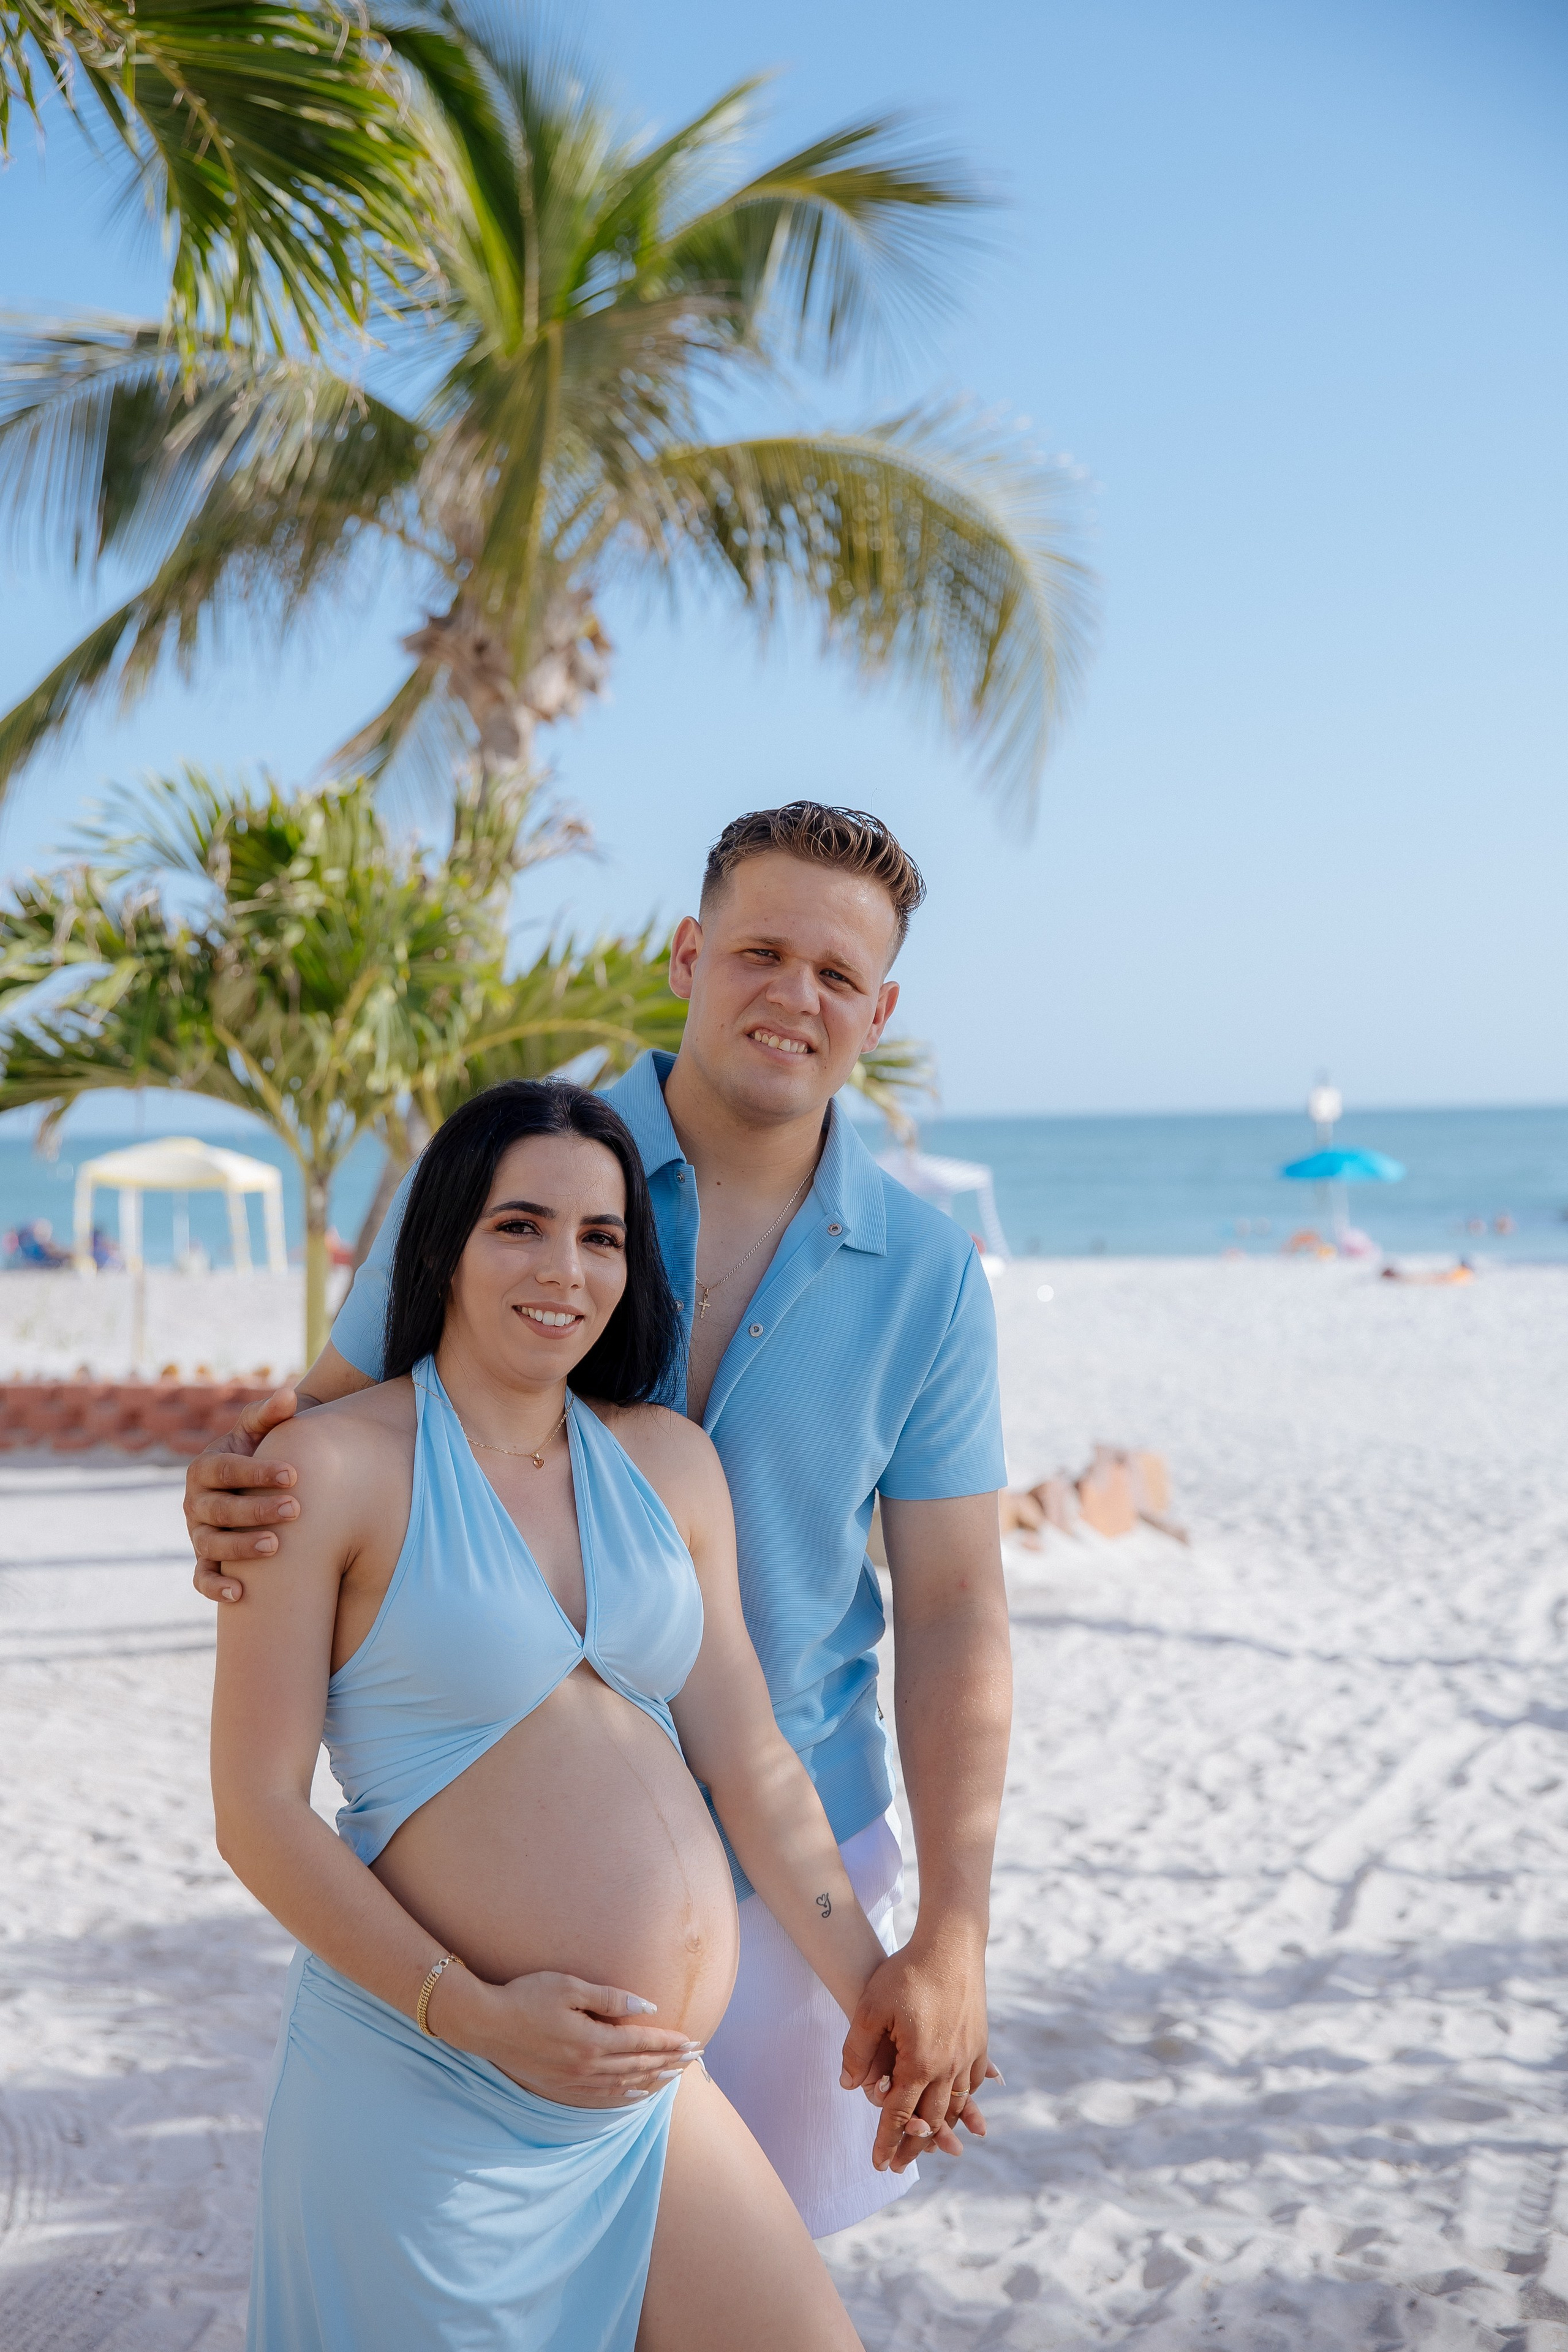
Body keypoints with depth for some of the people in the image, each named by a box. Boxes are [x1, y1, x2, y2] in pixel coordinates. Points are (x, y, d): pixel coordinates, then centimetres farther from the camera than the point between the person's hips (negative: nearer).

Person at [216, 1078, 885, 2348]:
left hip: (651, 2097, 5)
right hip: (424, 2094, -5)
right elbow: (258, 1812, -10)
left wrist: (878, 1992, 8)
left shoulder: (670, 1459, 8)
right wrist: (474, 2012, -17)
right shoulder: (332, 1467, -9)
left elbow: (753, 1767, 10)